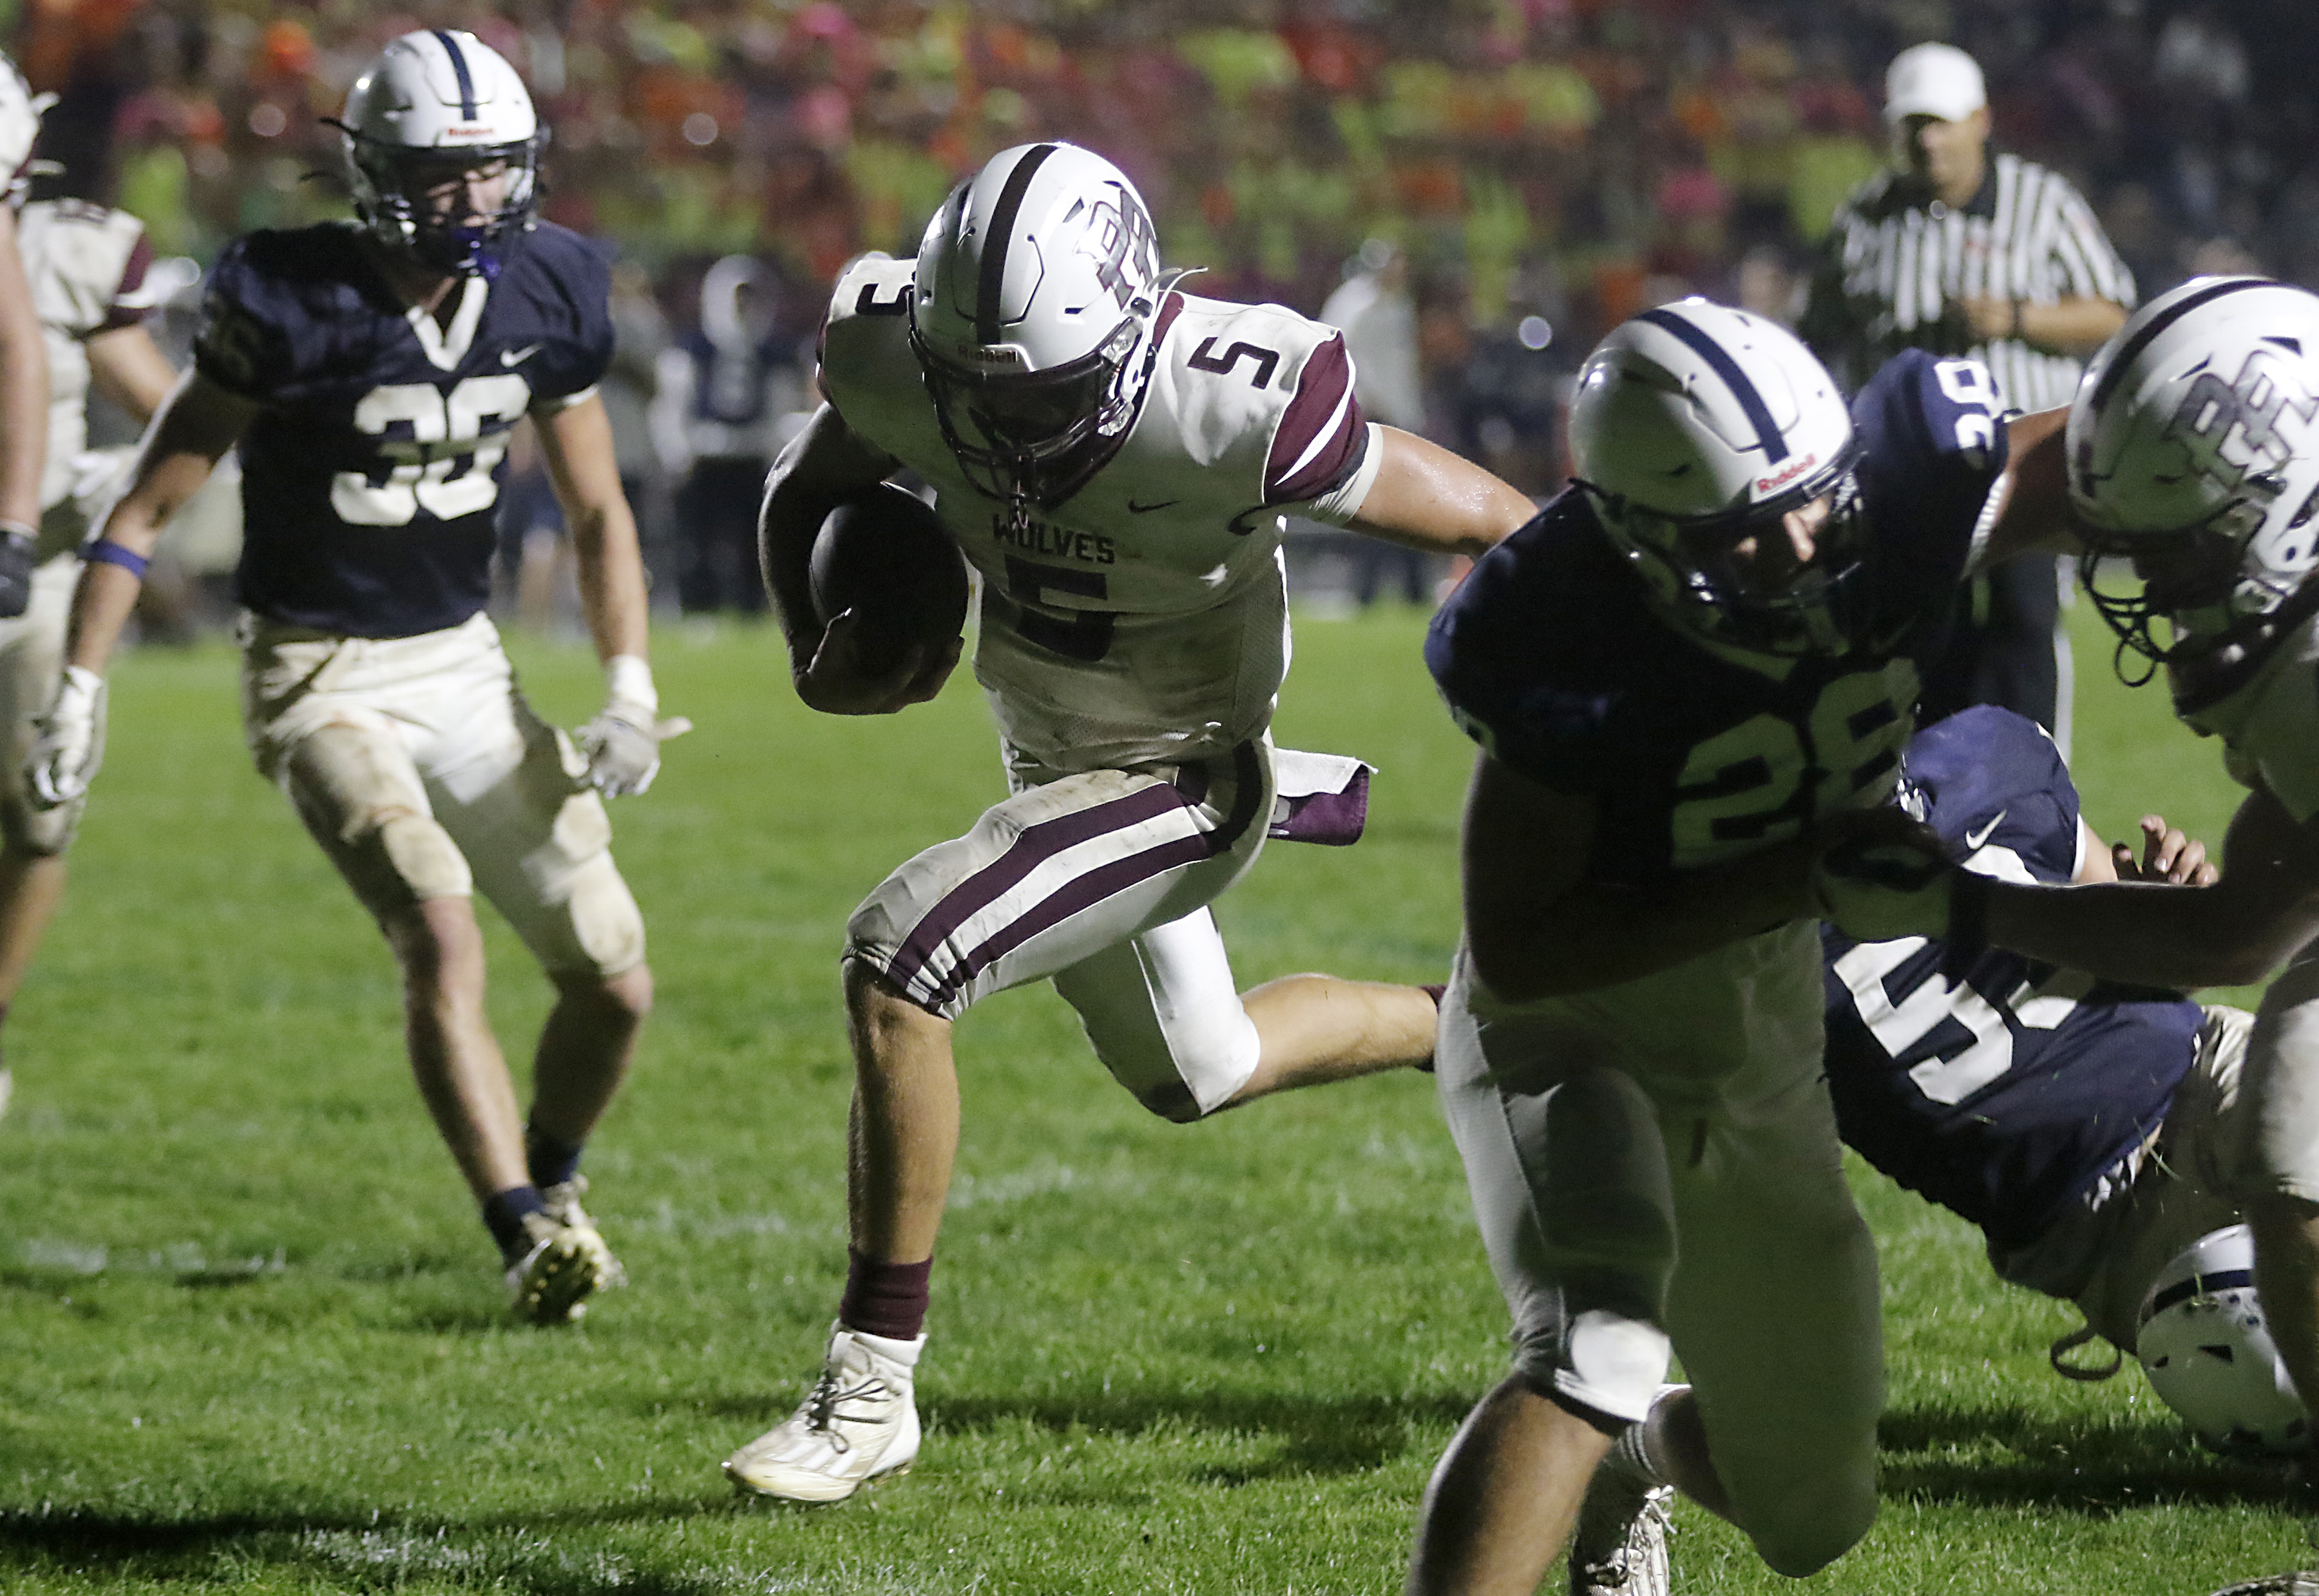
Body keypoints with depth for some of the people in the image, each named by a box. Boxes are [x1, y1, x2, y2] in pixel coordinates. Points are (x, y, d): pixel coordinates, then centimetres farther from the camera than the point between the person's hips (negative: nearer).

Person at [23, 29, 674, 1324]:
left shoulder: (545, 297, -3)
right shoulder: (292, 304, -17)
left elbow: (597, 510, 8)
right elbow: (151, 503, -11)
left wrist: (630, 693, -3)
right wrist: (79, 691, -15)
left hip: (466, 667, 5)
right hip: (323, 678, -5)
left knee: (616, 982, 0)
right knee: (441, 938, -27)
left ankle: (553, 1180, 28)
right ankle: (533, 1239, -25)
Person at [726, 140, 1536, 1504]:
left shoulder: (1230, 407, -34)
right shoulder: (900, 355, -19)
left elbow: (1475, 515, -20)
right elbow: (807, 494, 4)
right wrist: (819, 659, -15)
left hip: (1180, 780, -7)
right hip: (1053, 756, 7)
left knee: (896, 965, -23)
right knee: (1197, 1073, 25)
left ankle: (874, 1387, -13)